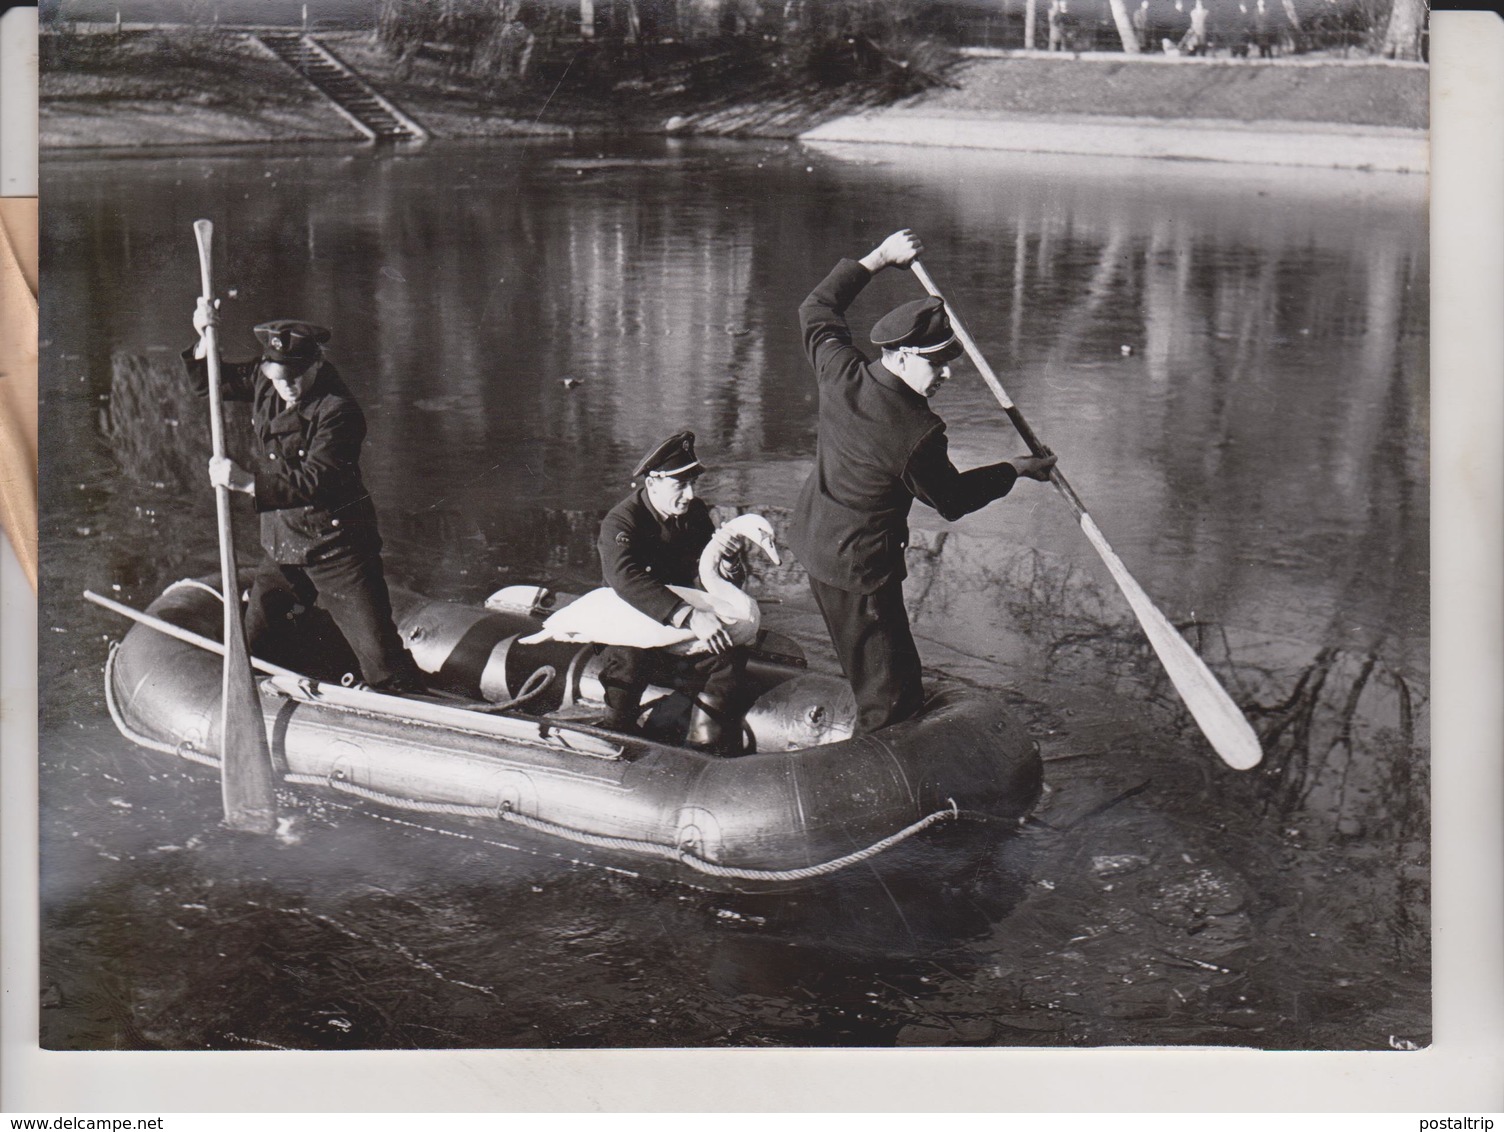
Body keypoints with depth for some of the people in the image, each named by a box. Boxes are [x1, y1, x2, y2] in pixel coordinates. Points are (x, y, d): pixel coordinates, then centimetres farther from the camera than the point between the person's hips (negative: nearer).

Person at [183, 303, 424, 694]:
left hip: (336, 546, -7)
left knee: (380, 655, -8)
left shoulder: (338, 411, -22)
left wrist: (246, 481, -31)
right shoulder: (264, 382, 0)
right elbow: (210, 381, 17)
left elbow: (314, 482, -29)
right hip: (283, 546, 7)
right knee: (249, 645, 18)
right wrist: (205, 339, -2)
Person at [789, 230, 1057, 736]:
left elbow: (817, 309, 13)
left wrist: (878, 258, 15)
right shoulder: (918, 432, -26)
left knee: (873, 678, 23)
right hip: (859, 566, -9)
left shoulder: (841, 373, -9)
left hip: (814, 540, 9)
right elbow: (952, 499, -7)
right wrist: (1013, 469, 7)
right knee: (890, 697, -1)